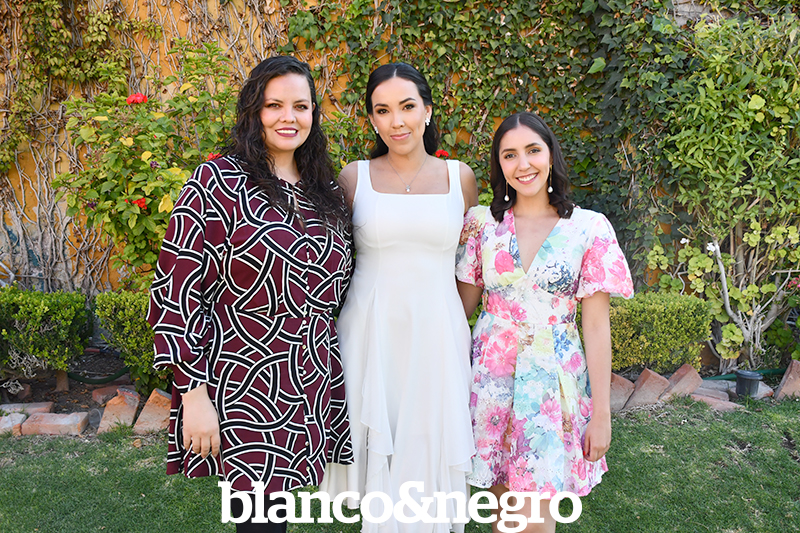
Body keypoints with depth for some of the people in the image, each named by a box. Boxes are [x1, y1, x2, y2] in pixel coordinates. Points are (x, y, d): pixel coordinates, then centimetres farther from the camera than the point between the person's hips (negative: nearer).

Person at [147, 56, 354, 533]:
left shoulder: (328, 192, 9)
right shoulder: (216, 182, -8)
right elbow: (176, 292, -11)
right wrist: (194, 394, -14)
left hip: (314, 390, 5)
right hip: (242, 390, -5)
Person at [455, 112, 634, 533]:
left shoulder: (589, 228, -4)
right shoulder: (482, 222, 1)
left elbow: (597, 326, -4)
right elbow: (462, 305, 8)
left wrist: (601, 412, -3)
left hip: (554, 381, -1)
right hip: (491, 376, 2)